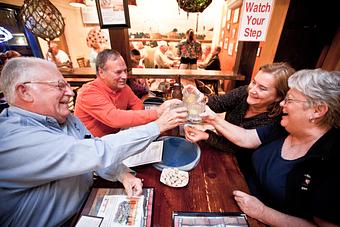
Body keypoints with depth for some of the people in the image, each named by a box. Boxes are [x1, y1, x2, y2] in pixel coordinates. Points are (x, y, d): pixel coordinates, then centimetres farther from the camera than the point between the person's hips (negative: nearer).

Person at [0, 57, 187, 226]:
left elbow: (92, 154, 0)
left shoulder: (63, 118, -2)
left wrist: (122, 174, -18)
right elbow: (99, 152, -35)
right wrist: (158, 126, -29)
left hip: (86, 202, 6)